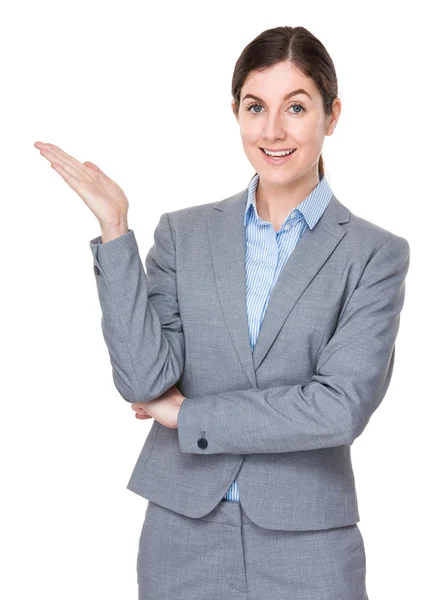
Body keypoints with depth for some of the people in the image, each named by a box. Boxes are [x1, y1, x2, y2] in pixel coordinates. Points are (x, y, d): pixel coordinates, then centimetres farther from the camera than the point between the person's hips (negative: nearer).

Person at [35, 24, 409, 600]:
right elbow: (143, 379, -8)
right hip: (182, 533, 2)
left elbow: (340, 407, -15)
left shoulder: (375, 254, -5)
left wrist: (189, 415, -9)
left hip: (307, 543, -1)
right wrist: (115, 231, -12)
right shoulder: (184, 233, 2)